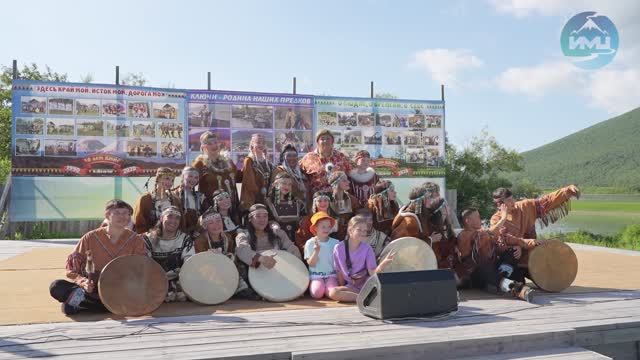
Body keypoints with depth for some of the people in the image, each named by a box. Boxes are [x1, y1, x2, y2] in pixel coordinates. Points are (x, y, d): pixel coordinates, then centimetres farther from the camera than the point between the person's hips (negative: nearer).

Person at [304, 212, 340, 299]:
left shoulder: (335, 242, 4)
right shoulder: (310, 243, 0)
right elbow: (311, 264, -4)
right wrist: (316, 251, -18)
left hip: (331, 275, 1)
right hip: (316, 276, 0)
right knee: (317, 293, -27)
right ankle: (311, 286, 6)